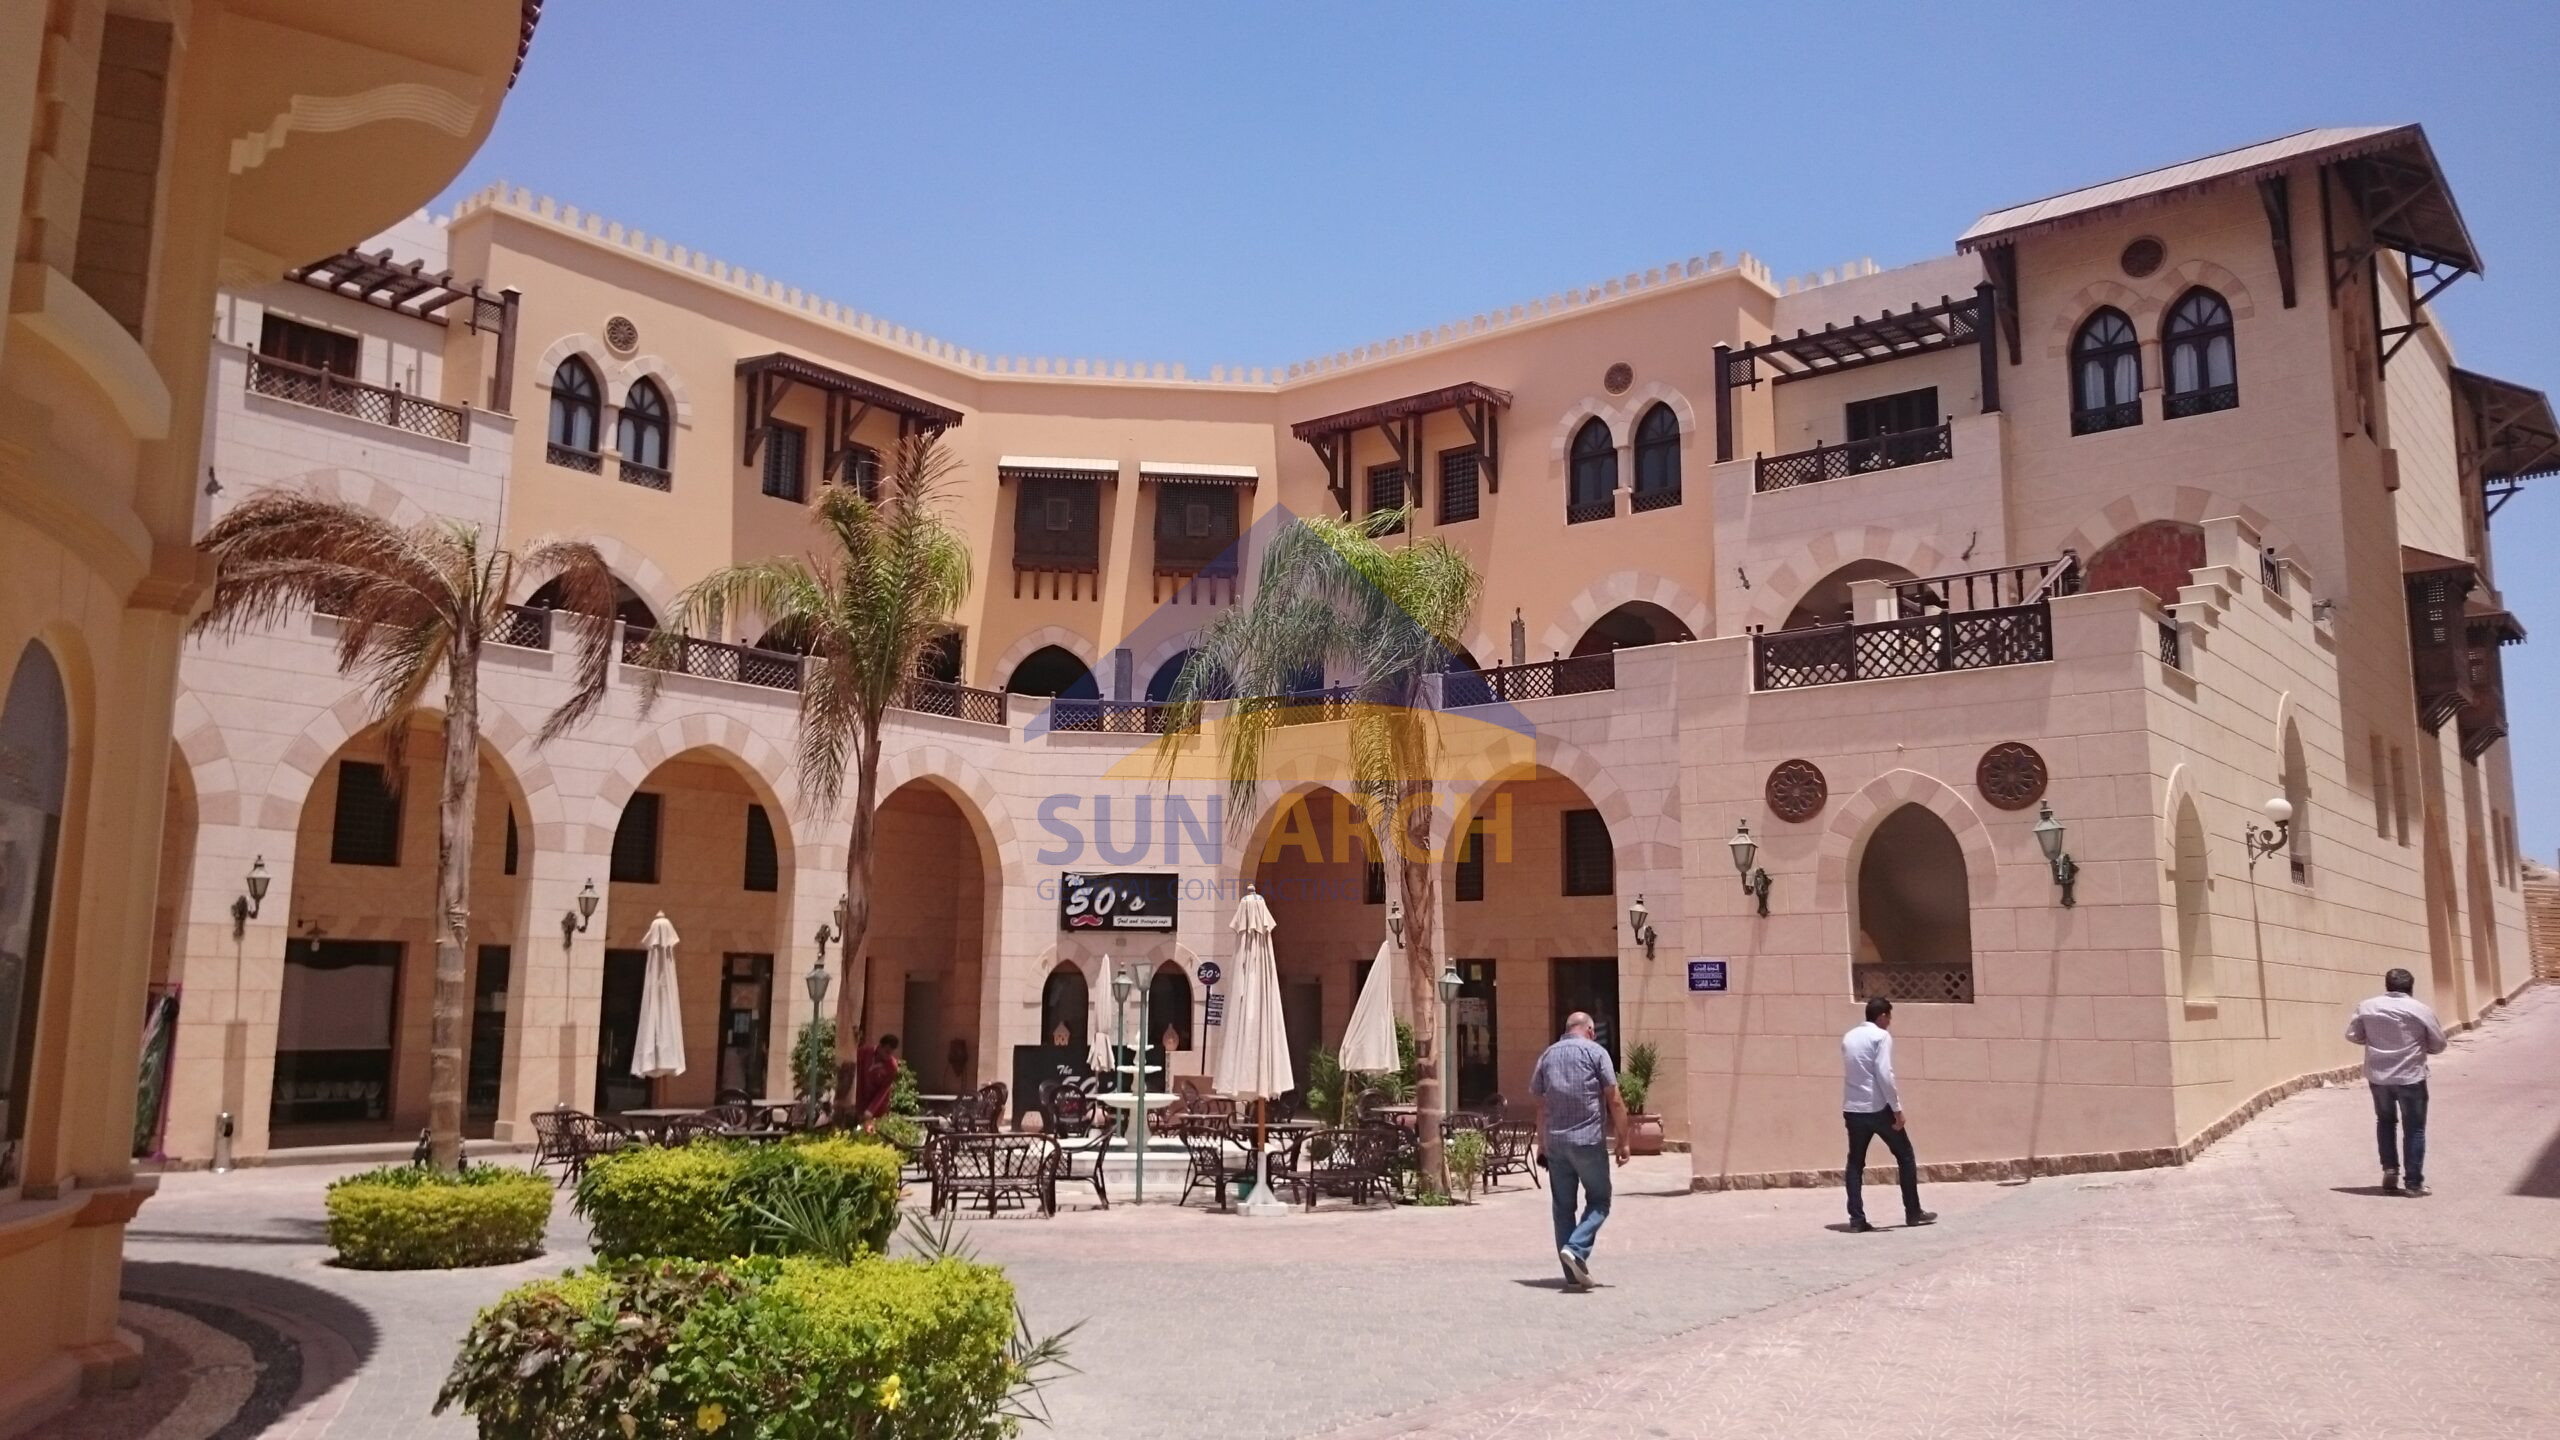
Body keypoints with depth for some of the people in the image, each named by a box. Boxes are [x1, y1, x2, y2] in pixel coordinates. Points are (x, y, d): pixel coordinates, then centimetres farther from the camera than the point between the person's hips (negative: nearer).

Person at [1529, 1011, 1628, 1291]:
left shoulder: (1547, 1056, 12)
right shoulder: (1595, 1052, -1)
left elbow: (1540, 1105, 12)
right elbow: (1614, 1101, -5)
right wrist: (1623, 1141, 0)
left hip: (1555, 1142, 4)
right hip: (1589, 1141, -4)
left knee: (1563, 1206, 9)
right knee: (1598, 1201, 8)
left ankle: (1573, 1274, 9)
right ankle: (1576, 1248, -13)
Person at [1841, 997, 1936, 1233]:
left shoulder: (1848, 1037, 13)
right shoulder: (1881, 1036, -7)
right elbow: (1884, 1075, -16)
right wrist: (1897, 1109, -12)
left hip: (1852, 1109, 6)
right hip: (1878, 1108, -6)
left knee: (1855, 1163, 8)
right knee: (1905, 1156, 12)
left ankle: (1856, 1219, 1)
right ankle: (1913, 1213, 17)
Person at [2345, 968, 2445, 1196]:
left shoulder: (2367, 1007, 0)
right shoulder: (2421, 1010, -6)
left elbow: (2353, 1035, 6)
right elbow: (2438, 1045, 0)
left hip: (2378, 1076, 2)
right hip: (2410, 1077, -2)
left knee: (2385, 1122, 23)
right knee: (2414, 1128, 8)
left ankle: (2390, 1169, 12)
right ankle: (2413, 1182, 8)